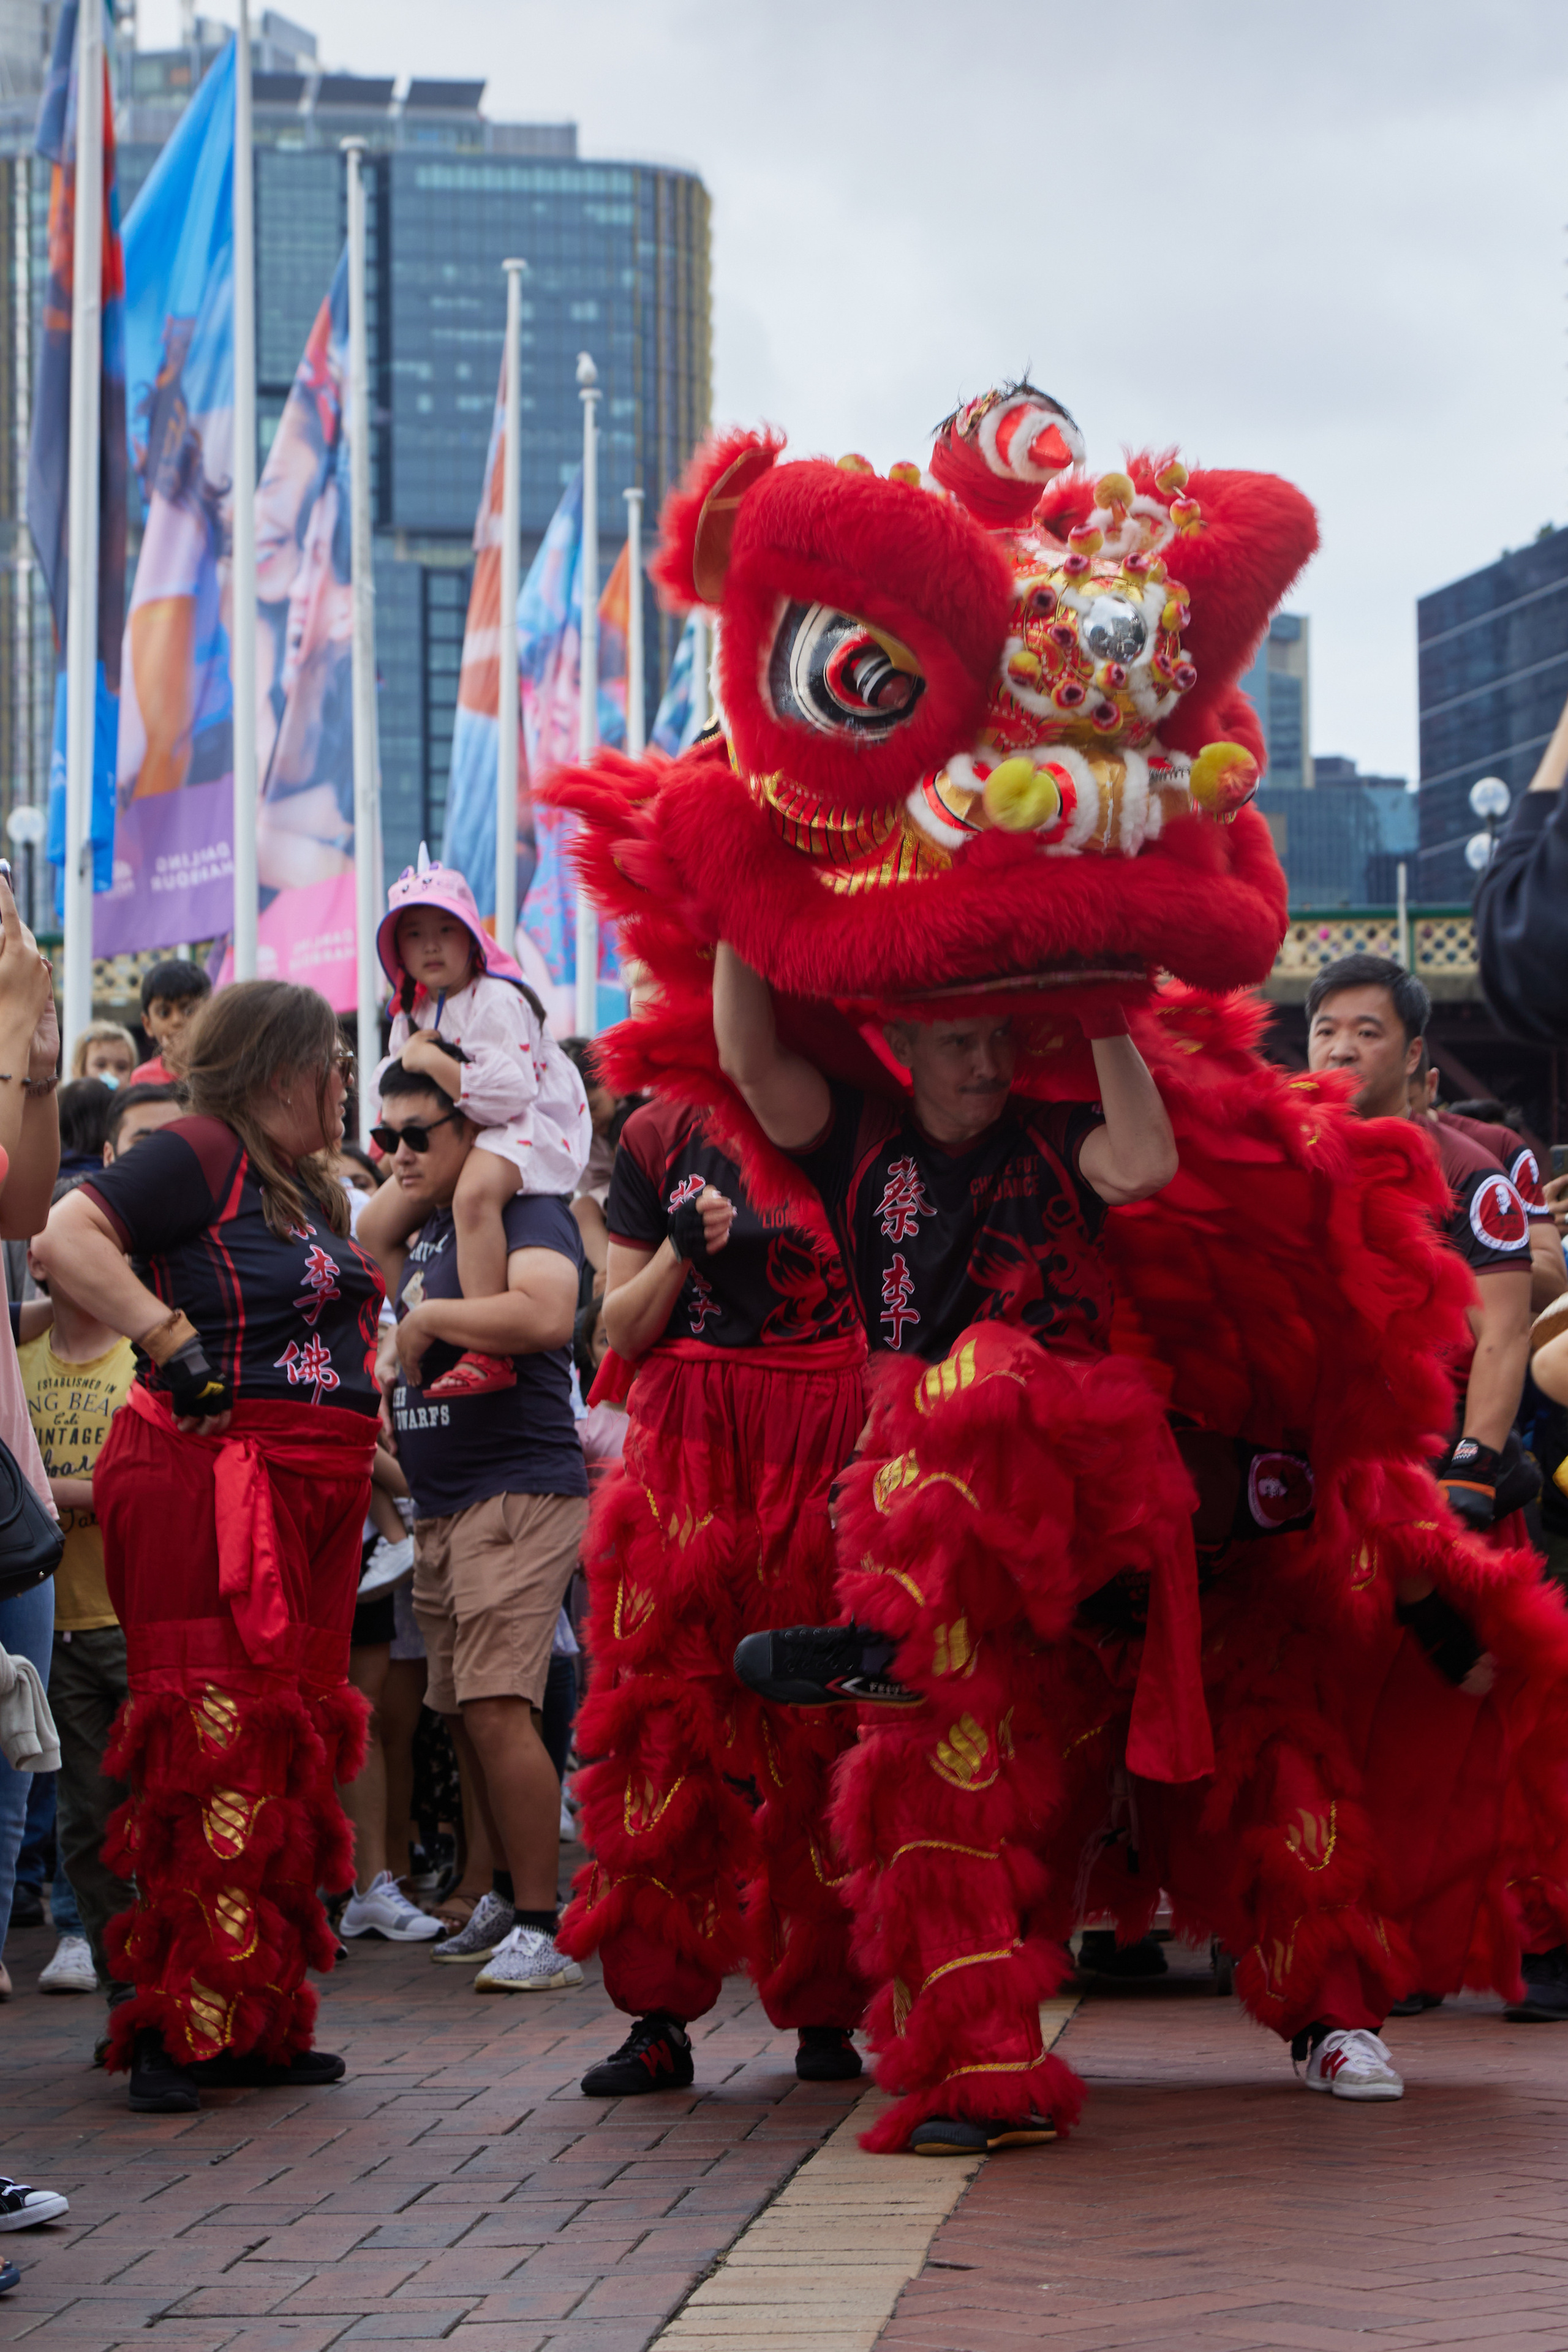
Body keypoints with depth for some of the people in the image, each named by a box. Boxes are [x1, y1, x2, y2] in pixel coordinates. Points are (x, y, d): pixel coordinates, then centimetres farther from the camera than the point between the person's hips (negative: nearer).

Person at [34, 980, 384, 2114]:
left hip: (308, 1505, 9)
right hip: (211, 1485, -9)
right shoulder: (199, 1157, -8)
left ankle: (256, 2022, 16)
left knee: (288, 1757, 10)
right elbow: (66, 1239, -20)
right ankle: (175, 2029, -9)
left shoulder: (305, 1188, 21)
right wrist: (172, 1340, -21)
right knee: (215, 1756, -12)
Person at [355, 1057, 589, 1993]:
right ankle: (508, 1900, 27)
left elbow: (545, 1316, -28)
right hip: (443, 1506, 10)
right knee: (473, 1713, 14)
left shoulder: (526, 1210, -12)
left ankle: (544, 1928, -16)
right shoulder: (434, 1226, 16)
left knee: (498, 1708, -17)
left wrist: (427, 1319, -18)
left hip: (520, 1493, -10)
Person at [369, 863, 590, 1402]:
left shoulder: (497, 1001, -15)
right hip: (450, 1136, 10)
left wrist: (434, 1062, -23)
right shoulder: (411, 1016, 11)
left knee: (475, 1193, -41)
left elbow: (510, 1092, -27)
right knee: (377, 1222, 7)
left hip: (527, 1126, -10)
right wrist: (407, 1060, -3)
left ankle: (489, 1353, -46)